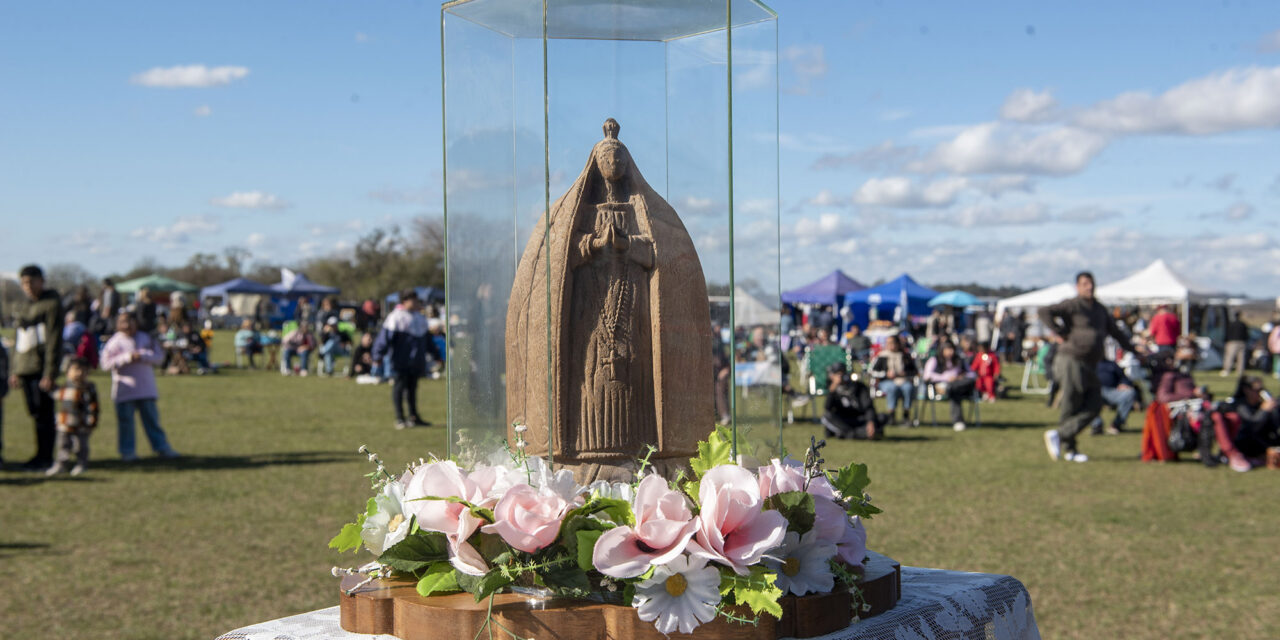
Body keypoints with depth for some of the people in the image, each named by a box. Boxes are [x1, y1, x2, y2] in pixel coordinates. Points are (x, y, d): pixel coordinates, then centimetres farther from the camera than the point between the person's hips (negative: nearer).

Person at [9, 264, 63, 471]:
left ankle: (45, 457, -1)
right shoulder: (27, 307, 19)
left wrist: (50, 374, -17)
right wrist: (15, 370, 18)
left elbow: (54, 341, -11)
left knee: (43, 414, -6)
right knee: (36, 413, 9)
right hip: (25, 369, 8)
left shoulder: (51, 304, -5)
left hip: (41, 368, -8)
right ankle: (42, 456, 15)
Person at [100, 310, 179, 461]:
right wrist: (127, 358, -16)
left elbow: (158, 356, 1)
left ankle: (161, 447, 12)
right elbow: (106, 363, -8)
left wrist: (142, 356, -14)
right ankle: (127, 450, 11)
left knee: (151, 417, 6)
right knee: (125, 420, 1)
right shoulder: (115, 342, 0)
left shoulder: (146, 338, 8)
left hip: (146, 387, 2)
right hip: (124, 390, -2)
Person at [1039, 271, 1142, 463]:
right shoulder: (1072, 305, -7)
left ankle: (1059, 434, 6)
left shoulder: (1100, 309, 18)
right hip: (1071, 361, -8)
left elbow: (1115, 332, 28)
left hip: (1090, 365, 8)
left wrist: (1134, 350, 27)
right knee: (1071, 407, -3)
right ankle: (1068, 449, 10)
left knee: (1094, 406, -2)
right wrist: (1059, 334, -16)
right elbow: (1044, 312, -19)